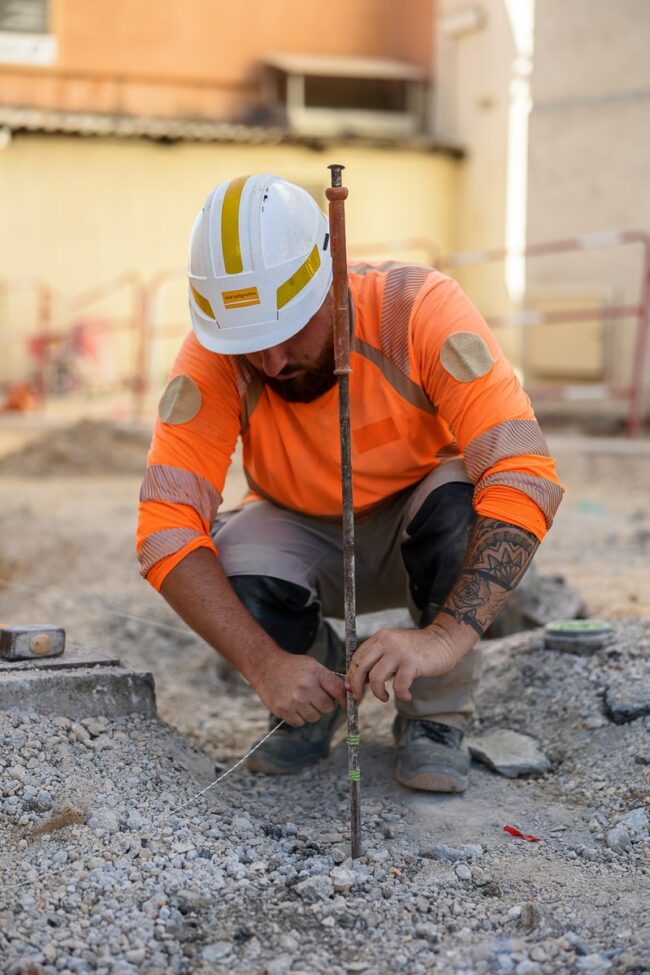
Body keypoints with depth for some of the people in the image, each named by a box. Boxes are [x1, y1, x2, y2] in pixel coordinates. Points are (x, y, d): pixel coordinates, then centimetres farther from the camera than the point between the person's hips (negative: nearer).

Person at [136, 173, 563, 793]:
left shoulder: (421, 309, -30)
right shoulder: (212, 359, -25)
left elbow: (526, 479, -38)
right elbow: (166, 530, -29)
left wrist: (445, 636, -49)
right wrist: (264, 663, -41)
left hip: (418, 536, -1)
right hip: (304, 536, 1)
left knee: (459, 499, -34)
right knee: (236, 573, -32)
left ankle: (435, 717, -10)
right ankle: (314, 700, 2)